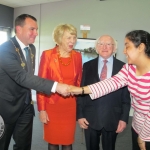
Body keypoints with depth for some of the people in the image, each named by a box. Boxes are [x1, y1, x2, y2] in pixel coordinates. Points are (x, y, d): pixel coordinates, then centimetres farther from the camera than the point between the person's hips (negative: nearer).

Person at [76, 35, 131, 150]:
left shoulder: (123, 67, -2)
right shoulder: (87, 66, 1)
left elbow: (126, 95, -1)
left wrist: (124, 118, -4)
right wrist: (80, 114, -3)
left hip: (113, 118, 0)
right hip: (90, 118, 1)